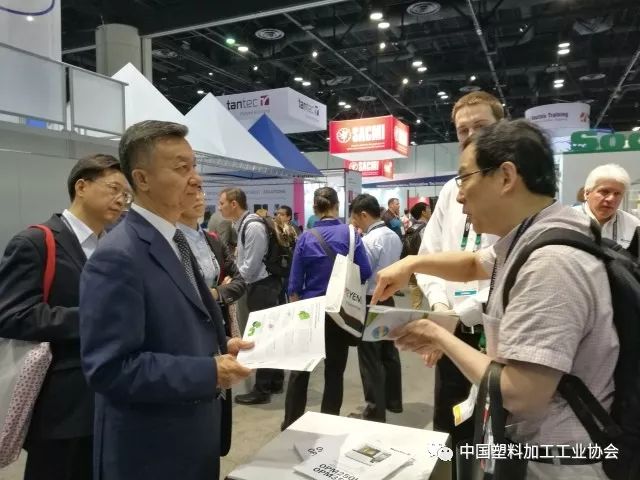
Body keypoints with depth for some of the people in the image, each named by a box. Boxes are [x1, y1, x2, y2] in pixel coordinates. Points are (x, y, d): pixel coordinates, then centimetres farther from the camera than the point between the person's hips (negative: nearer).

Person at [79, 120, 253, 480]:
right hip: (151, 449, -8)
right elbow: (110, 368, -26)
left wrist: (220, 346, -1)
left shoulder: (174, 241, 7)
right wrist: (209, 373, -25)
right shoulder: (118, 257, -23)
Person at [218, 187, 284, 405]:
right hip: (259, 285, 9)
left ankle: (262, 389, 12)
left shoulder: (253, 227, -21)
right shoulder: (242, 224, 9)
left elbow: (251, 267, -21)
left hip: (262, 286, -9)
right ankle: (276, 380, 31)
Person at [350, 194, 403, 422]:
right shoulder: (394, 237, 6)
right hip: (388, 299, 9)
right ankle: (393, 401, 32)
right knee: (389, 352, 18)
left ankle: (375, 410, 12)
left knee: (370, 359, 2)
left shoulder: (369, 240, -20)